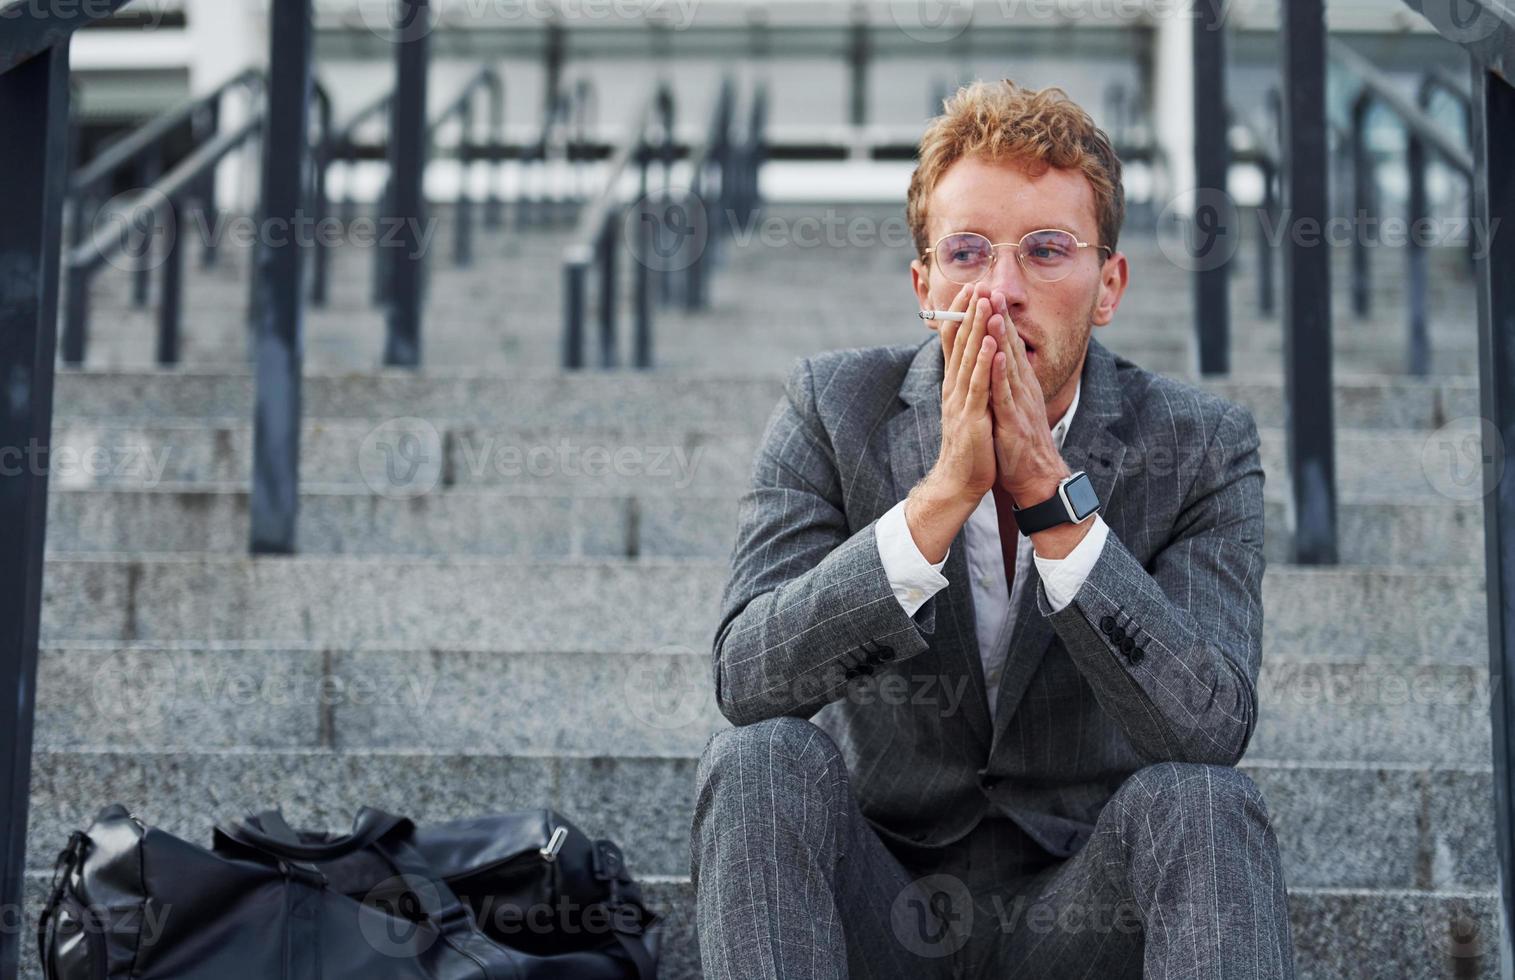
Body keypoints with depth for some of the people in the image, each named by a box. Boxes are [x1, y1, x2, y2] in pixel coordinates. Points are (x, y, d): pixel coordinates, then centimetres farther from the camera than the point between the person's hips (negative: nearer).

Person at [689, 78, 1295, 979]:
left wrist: (1051, 488, -29)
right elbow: (746, 679, -19)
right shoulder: (832, 408, -6)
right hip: (876, 899, 1)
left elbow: (1212, 728, -22)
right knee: (760, 761, -28)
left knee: (1201, 800, -30)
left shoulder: (1201, 446, -7)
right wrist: (945, 489, -30)